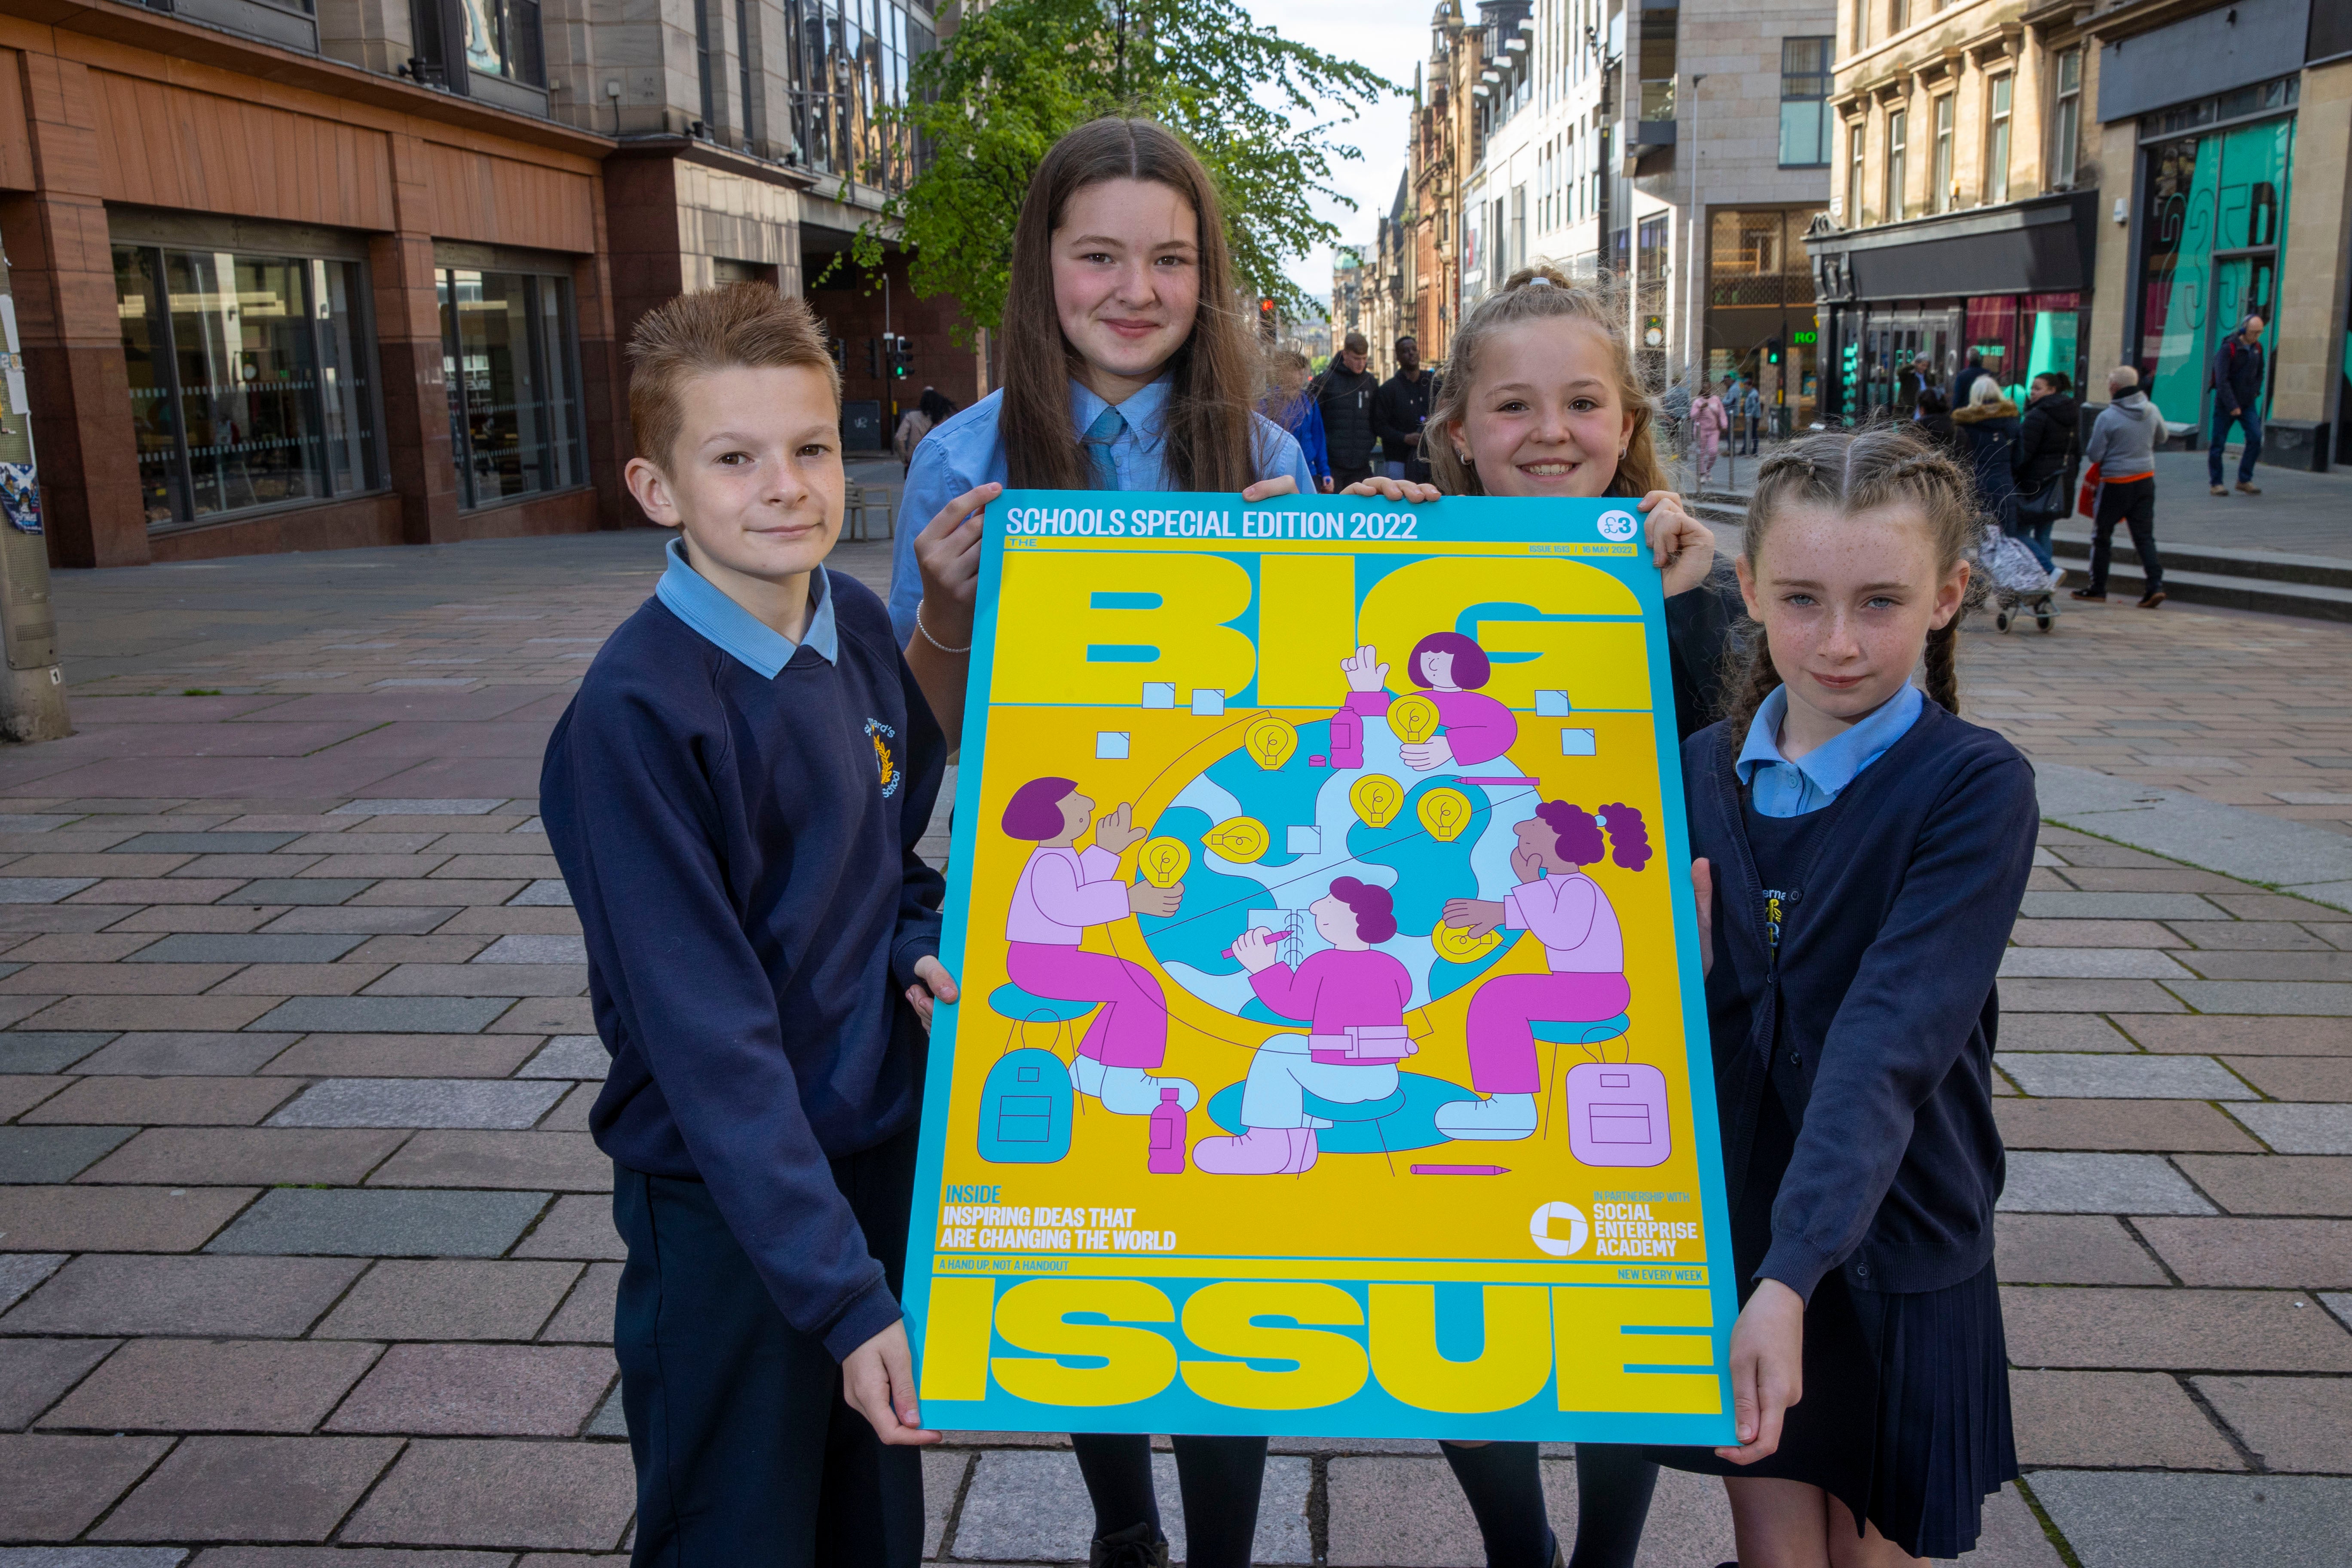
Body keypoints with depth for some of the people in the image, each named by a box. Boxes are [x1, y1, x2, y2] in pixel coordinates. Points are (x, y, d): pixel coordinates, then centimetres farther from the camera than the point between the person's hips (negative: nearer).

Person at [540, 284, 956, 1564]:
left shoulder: (860, 627, -2)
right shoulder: (633, 714, -22)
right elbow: (711, 1038, -23)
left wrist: (921, 946, -7)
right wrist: (844, 1294, -23)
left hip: (885, 1139, 6)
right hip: (724, 1202, -6)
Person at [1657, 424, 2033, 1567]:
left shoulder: (1977, 788, -15)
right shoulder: (1699, 773, -2)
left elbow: (1890, 1043, -26)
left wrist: (1795, 1272, -34)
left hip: (1889, 1251, -3)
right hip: (1731, 1232, 3)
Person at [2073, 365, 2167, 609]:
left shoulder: (2107, 417, -17)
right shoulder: (2152, 410, 0)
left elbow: (2094, 455, -13)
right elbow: (2161, 437, 18)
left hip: (2116, 483, -5)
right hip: (2146, 480, 5)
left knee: (2102, 535, 9)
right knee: (2145, 535, 8)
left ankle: (2097, 587, 17)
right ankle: (2155, 584, -2)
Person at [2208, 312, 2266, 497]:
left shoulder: (2258, 348, 6)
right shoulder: (2228, 349, -14)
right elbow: (2222, 380, -18)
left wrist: (2255, 392, 6)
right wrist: (2232, 406, -19)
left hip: (2248, 404, 5)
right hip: (2226, 404, -5)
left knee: (2255, 438, -9)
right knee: (2218, 444, -1)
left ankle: (2244, 480, -2)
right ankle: (2216, 483, 8)